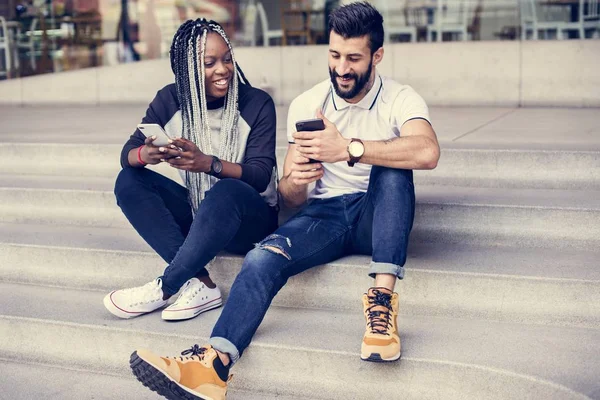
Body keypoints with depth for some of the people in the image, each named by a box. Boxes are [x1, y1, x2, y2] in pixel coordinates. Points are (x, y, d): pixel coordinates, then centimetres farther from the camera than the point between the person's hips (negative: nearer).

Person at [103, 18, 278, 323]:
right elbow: (127, 154, -6)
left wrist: (207, 163, -39)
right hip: (197, 215, 5)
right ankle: (199, 284, -27)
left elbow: (261, 176, -20)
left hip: (249, 220, -4)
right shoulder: (171, 100, -3)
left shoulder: (257, 104, -13)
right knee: (129, 181, -16)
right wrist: (146, 154, -32)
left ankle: (163, 289, -24)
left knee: (226, 191, -37)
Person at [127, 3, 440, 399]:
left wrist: (349, 149, -35)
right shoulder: (306, 104, 6)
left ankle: (383, 298, -38)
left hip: (378, 217, -1)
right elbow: (291, 198, 6)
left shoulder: (400, 99, -4)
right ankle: (214, 364, -45)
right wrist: (294, 182, -20)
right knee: (263, 258, -28)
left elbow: (427, 152, -29)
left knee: (392, 163, -33)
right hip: (324, 215, 2)